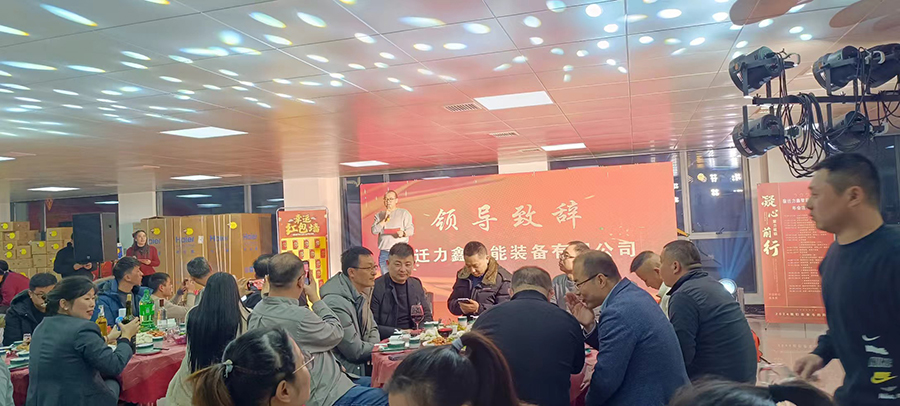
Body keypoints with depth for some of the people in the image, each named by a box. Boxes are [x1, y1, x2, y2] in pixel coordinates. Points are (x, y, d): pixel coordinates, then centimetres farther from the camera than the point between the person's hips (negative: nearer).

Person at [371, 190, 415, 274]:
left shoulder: (404, 213, 7)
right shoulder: (379, 215, 15)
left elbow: (411, 230, 0)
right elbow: (374, 231, 3)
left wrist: (403, 233, -21)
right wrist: (385, 219, -5)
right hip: (384, 253, 3)